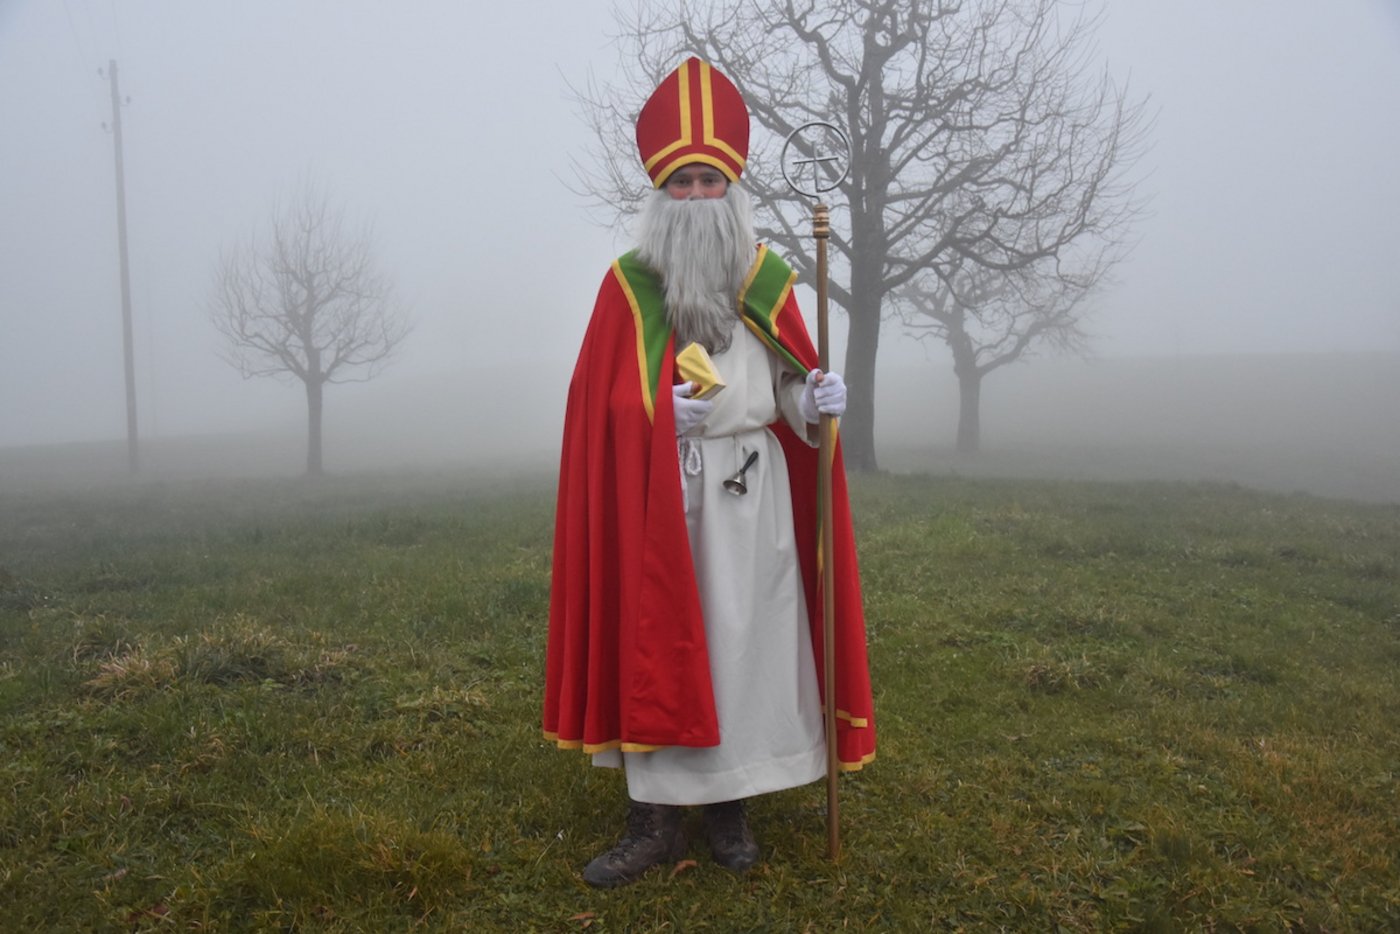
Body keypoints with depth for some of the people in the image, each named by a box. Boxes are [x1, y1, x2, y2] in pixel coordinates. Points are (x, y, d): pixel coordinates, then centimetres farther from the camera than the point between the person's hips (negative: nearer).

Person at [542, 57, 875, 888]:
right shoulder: (628, 284, 3)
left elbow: (792, 389, 7)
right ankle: (656, 820, 13)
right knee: (649, 645, 1)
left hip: (748, 495, 1)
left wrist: (819, 401, -14)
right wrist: (657, 413, -16)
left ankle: (730, 805, 20)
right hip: (655, 497, -1)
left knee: (741, 640, 5)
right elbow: (599, 401, 0)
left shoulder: (768, 282, 7)